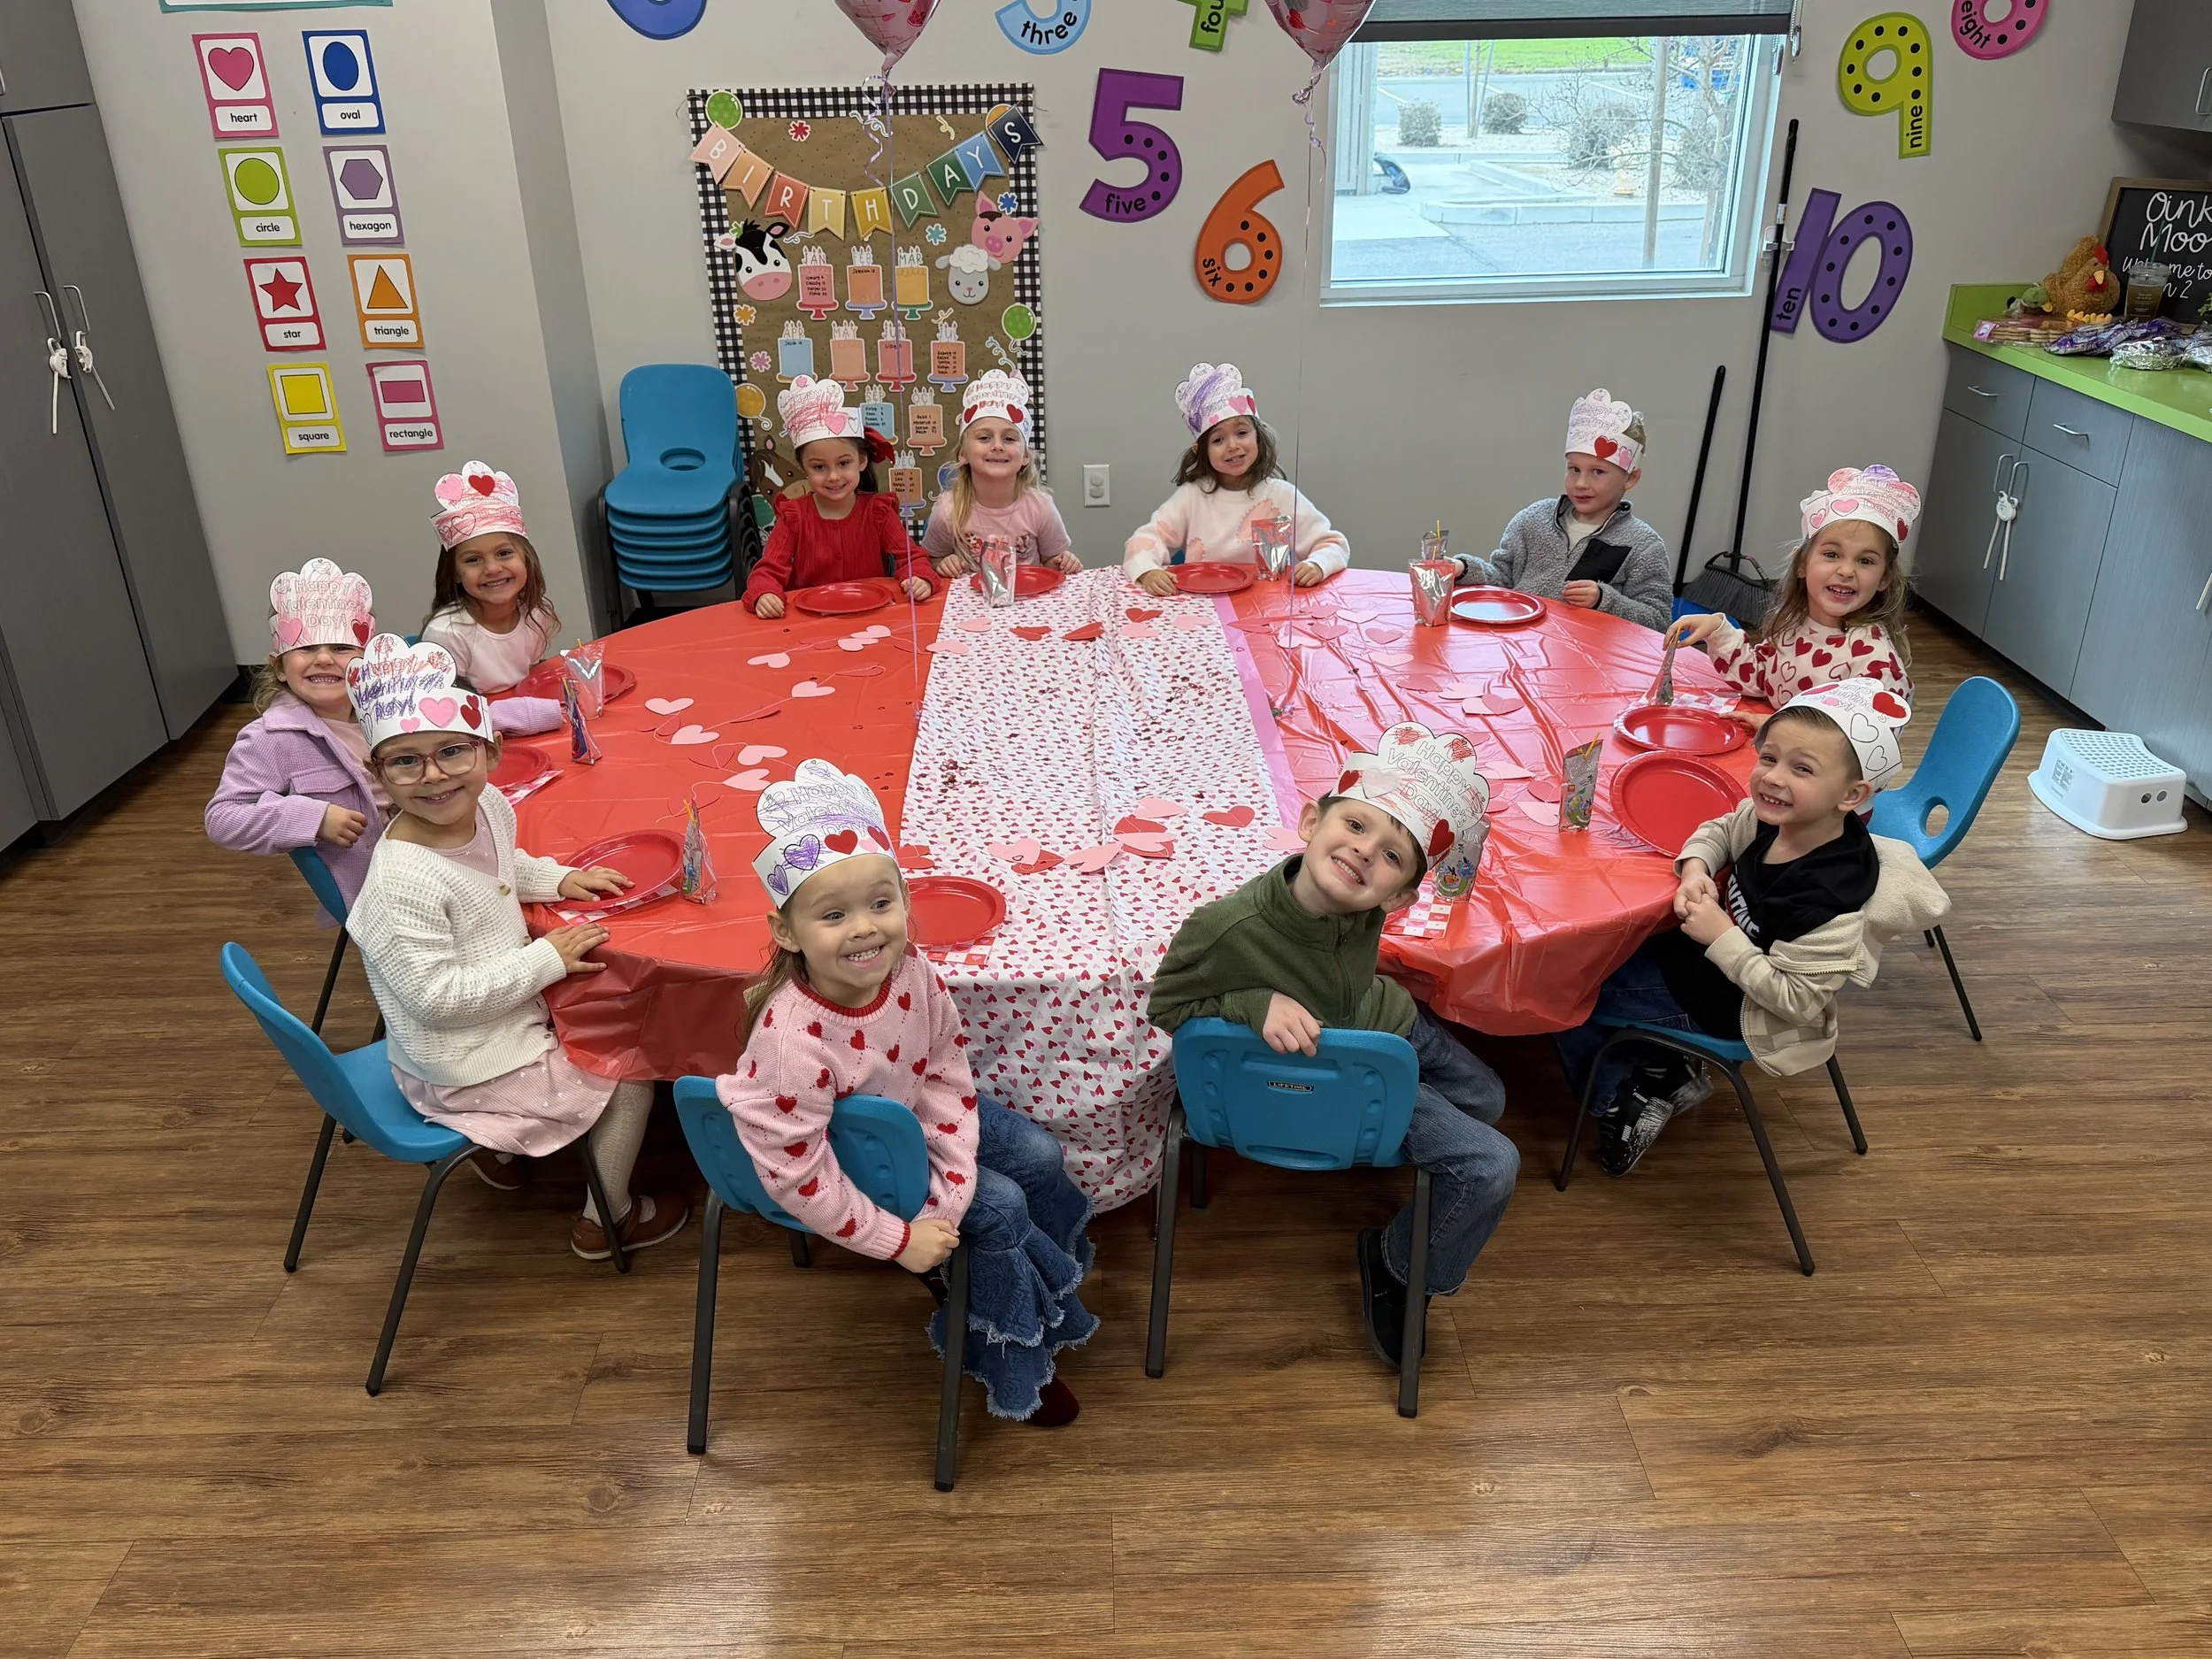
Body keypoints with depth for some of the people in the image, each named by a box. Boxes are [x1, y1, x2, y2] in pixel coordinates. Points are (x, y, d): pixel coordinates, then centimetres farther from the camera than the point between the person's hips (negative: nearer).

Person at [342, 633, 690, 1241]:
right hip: (466, 1071, -9)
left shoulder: (489, 806, -8)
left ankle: (499, 1148, 38)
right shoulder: (404, 882, -34)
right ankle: (607, 1220, 23)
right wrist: (548, 959, -26)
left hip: (504, 1011, 9)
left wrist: (557, 879, -2)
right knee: (632, 1070, 2)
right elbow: (439, 997, -32)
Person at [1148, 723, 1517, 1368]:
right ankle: (1396, 1264, 17)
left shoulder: (1362, 905, -25)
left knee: (1485, 1099, 28)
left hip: (1388, 1026, 6)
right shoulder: (1226, 927, -41)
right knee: (1491, 1167, -9)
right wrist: (1258, 1005, -37)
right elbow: (1166, 1006, -24)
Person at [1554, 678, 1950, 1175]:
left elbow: (1796, 999, -30)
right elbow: (1719, 831, 5)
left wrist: (1720, 937, -30)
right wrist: (1695, 867, -16)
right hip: (1708, 951, 8)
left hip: (1730, 1008, -8)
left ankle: (1620, 1105, 25)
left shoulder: (1829, 896, -37)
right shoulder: (1771, 819, -16)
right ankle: (1661, 1072, 27)